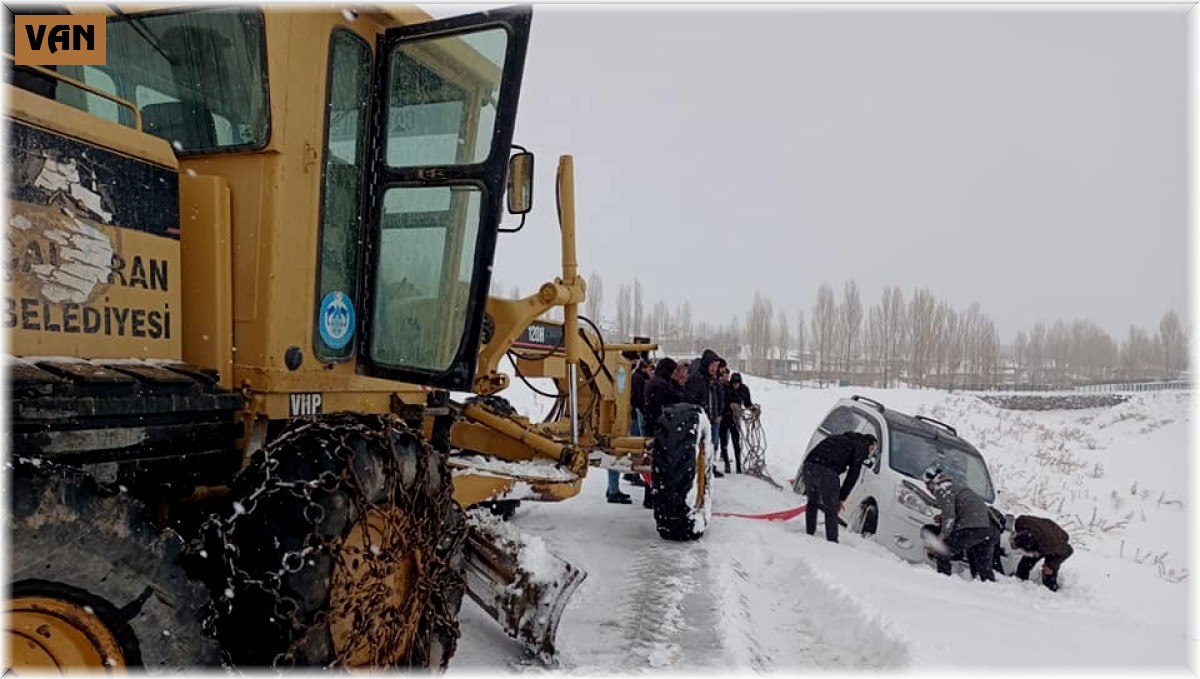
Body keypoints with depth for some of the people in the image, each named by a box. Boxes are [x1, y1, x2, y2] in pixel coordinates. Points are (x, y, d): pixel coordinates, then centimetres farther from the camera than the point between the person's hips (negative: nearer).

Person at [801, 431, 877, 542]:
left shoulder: (840, 438, 33)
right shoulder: (861, 447, 12)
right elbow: (853, 475, 4)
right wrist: (841, 498, 7)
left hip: (809, 466, 6)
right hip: (827, 471, -6)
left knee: (812, 503, 24)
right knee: (831, 510, 6)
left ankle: (809, 534, 26)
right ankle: (832, 541, 6)